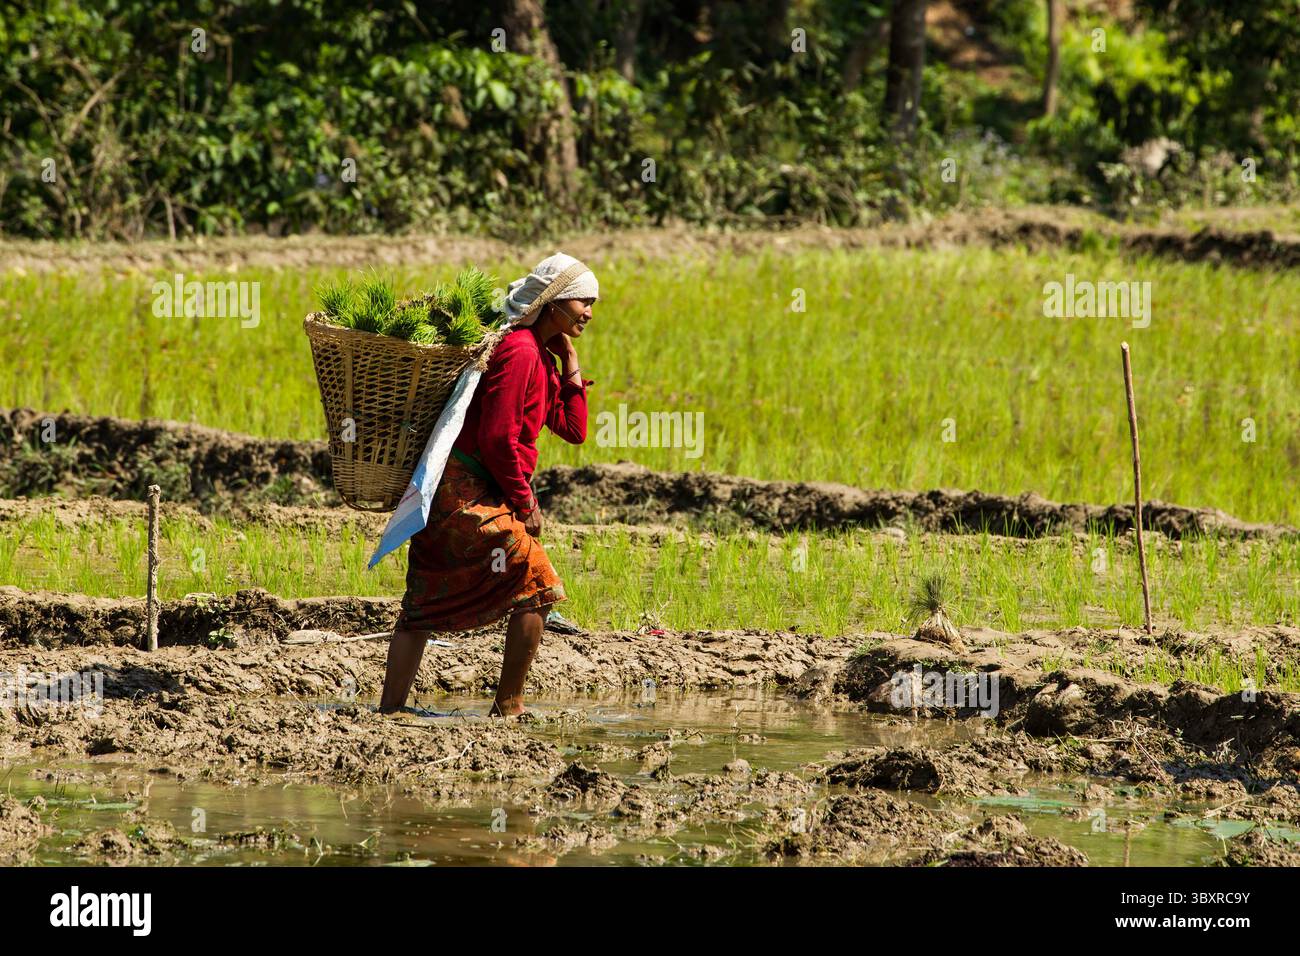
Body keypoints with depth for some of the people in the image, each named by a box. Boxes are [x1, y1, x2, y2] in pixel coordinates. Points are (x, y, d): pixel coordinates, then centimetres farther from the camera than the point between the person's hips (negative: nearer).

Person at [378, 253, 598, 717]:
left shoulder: (542, 359, 17)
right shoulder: (519, 352, -15)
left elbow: (573, 430, 16)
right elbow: (498, 438, -20)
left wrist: (570, 362, 10)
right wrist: (525, 503, -12)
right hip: (465, 491, -11)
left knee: (425, 604, 11)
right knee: (538, 586, -7)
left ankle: (389, 710, 14)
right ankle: (508, 706, -2)